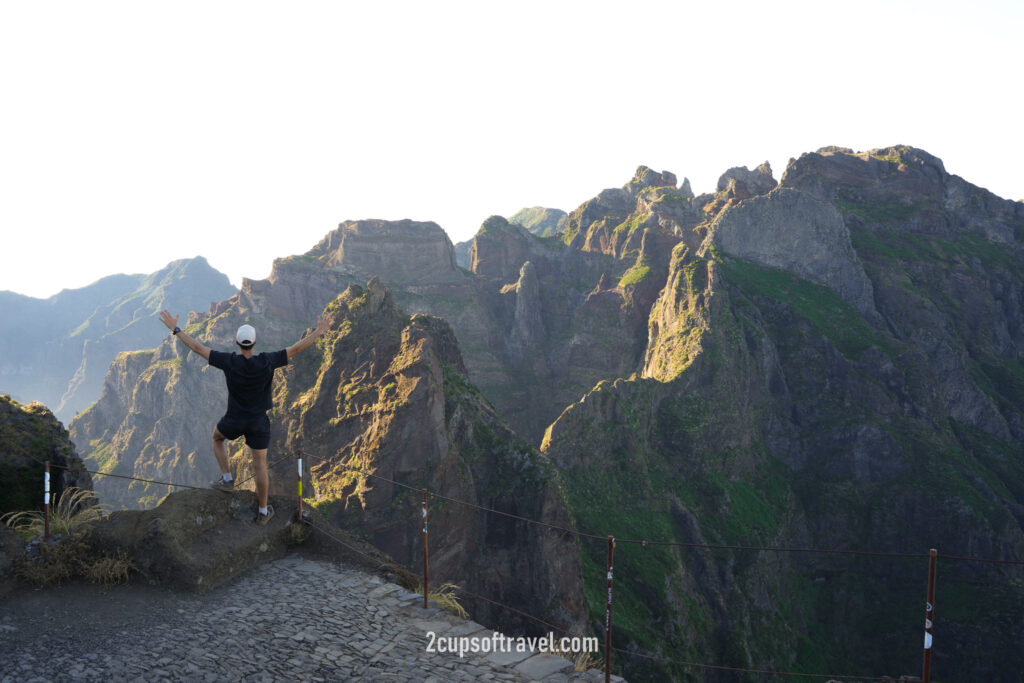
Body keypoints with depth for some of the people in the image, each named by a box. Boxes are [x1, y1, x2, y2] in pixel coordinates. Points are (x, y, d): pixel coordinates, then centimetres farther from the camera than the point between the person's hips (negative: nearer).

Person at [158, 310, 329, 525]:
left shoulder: (229, 362, -21)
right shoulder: (267, 362, -20)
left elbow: (197, 348, -15)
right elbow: (296, 348, -12)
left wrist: (175, 329, -4)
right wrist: (318, 332, -1)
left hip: (235, 420, 0)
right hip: (259, 422, 1)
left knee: (217, 437, 34)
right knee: (260, 465, 13)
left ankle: (227, 478, 28)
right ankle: (263, 512, 23)